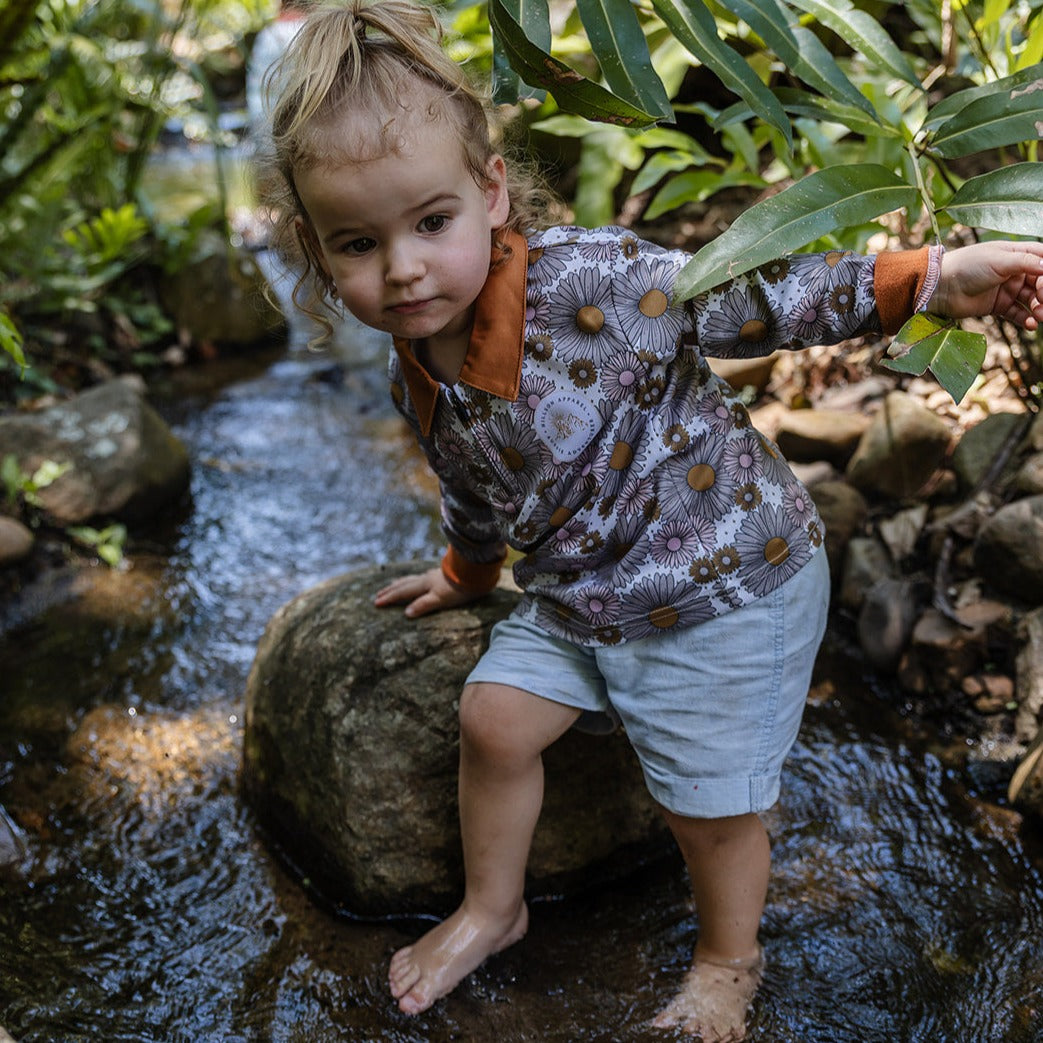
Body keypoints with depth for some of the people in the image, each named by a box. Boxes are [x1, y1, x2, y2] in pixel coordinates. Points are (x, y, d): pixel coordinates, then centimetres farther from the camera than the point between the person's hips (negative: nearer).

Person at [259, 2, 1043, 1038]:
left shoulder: (586, 278, -27)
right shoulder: (416, 382, -5)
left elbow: (746, 299, -21)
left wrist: (930, 275, -25)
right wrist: (464, 571, 33)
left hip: (727, 581, -6)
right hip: (577, 593, 6)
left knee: (709, 802, 5)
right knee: (494, 716, 5)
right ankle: (492, 908, 33)